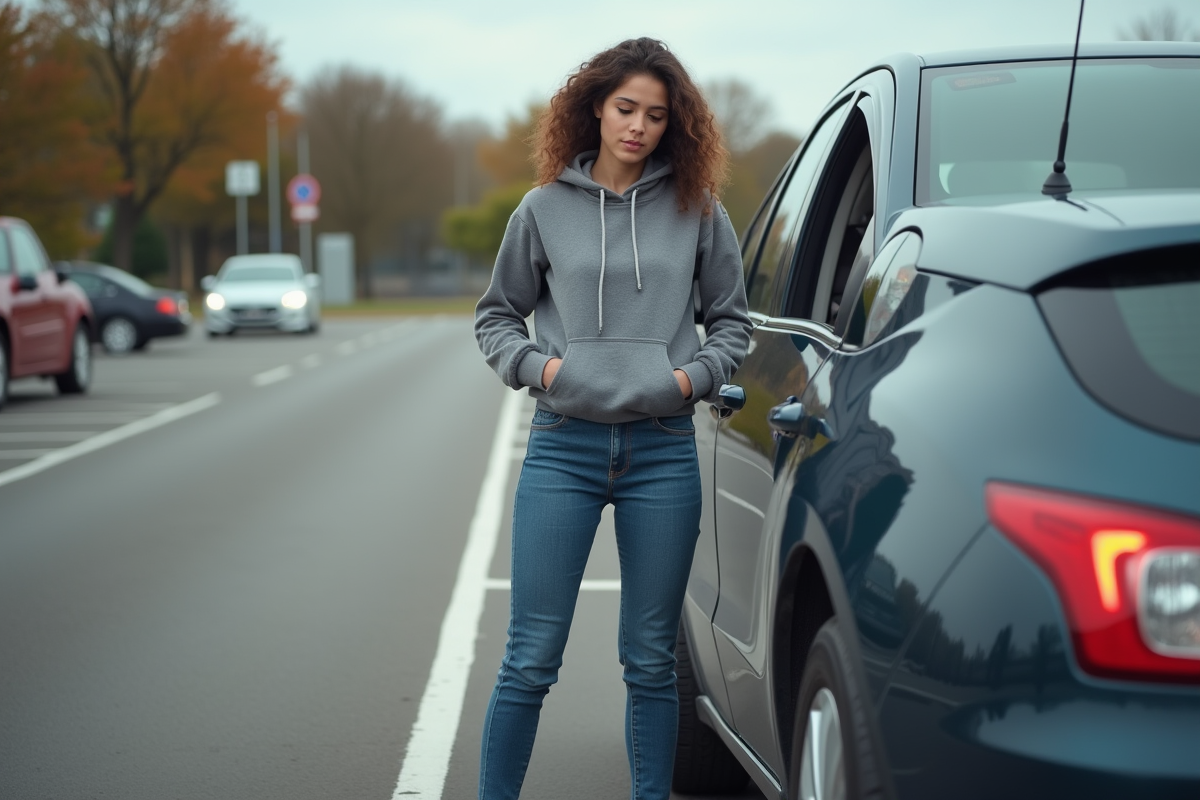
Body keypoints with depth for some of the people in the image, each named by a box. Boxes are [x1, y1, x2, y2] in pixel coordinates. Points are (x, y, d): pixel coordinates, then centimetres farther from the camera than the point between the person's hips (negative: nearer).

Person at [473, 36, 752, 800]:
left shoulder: (697, 209, 5)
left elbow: (732, 319, 14)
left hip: (664, 451, 1)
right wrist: (536, 364, -4)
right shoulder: (545, 208, 4)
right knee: (530, 659, -2)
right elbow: (497, 315, 13)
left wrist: (696, 374, -3)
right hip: (564, 448, -1)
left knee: (651, 662, 8)